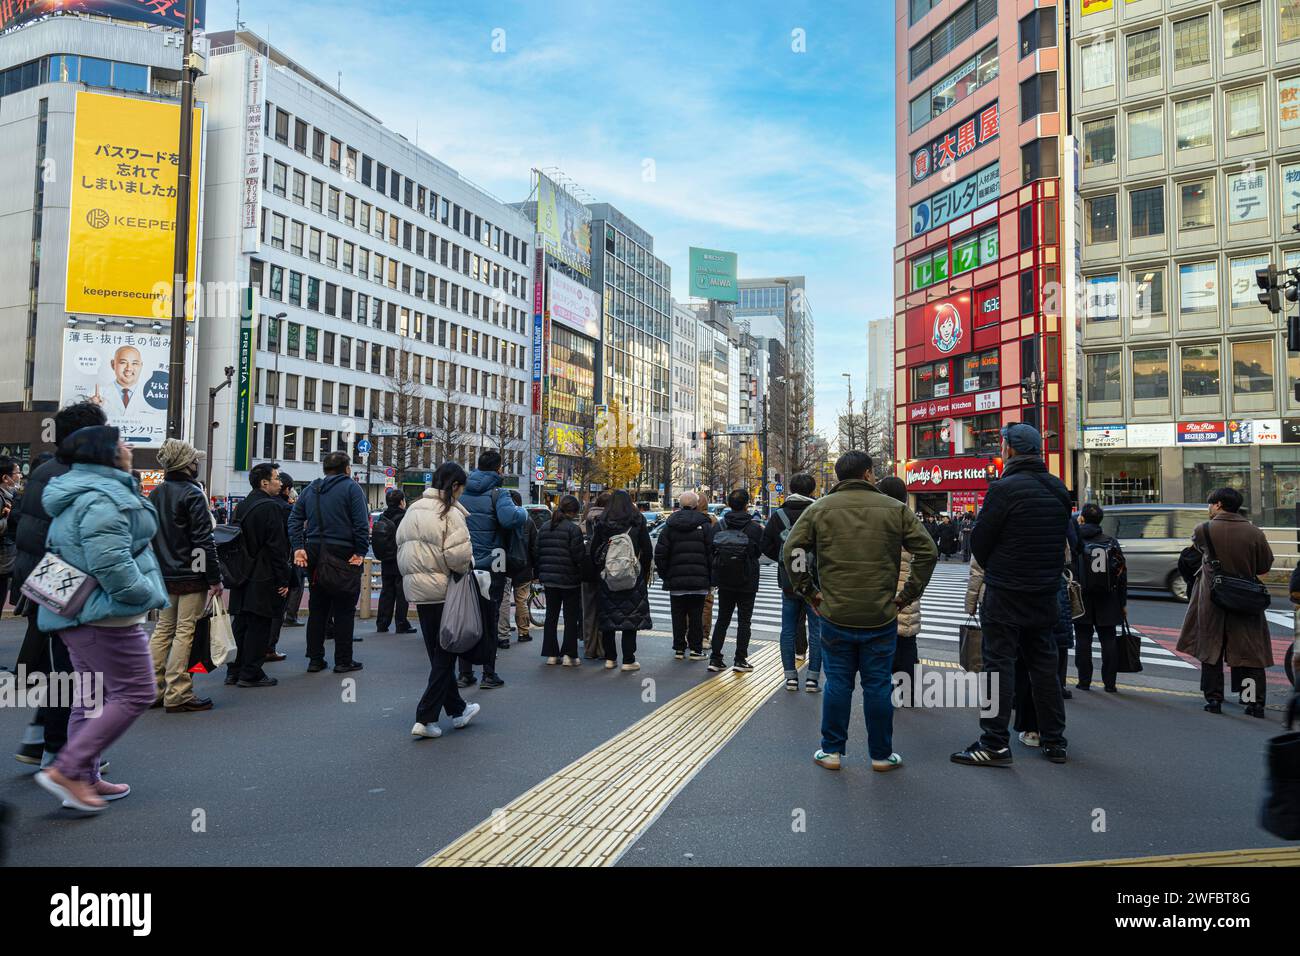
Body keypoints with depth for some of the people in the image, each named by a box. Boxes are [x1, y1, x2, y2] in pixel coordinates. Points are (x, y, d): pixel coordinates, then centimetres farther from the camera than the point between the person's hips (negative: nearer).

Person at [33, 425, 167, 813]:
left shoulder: (77, 492, 15)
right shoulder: (102, 498, -20)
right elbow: (110, 563, -27)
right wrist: (144, 595, -14)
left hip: (77, 614, 11)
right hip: (105, 616, -11)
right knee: (135, 693, -4)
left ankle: (85, 780, 22)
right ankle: (67, 770, -5)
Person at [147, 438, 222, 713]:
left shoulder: (155, 494, 11)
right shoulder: (193, 494, -13)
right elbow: (203, 540, -16)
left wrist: (156, 571, 21)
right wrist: (214, 578, -14)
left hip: (165, 576, 8)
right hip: (191, 576, -8)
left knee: (163, 629, 15)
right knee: (184, 631, -3)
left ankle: (152, 689, 19)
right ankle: (177, 695, -1)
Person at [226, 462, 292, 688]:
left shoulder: (241, 507, 13)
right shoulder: (270, 507, -14)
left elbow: (236, 542, 17)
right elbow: (277, 547, -17)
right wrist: (283, 580, -14)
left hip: (242, 575, 9)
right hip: (263, 579, -8)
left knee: (240, 624, 14)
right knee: (259, 626, -1)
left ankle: (234, 671, 20)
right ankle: (251, 674, 3)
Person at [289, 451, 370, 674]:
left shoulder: (311, 489, 13)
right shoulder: (351, 488, -5)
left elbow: (294, 519, 6)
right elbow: (361, 523, -16)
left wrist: (298, 548, 1)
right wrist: (360, 552, -13)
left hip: (314, 555, 6)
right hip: (344, 555, -5)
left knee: (317, 608, 12)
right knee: (344, 609, 2)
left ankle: (315, 659, 15)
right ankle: (343, 660, 5)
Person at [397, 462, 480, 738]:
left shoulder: (413, 510, 10)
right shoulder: (449, 513, -14)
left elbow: (401, 548, 13)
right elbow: (458, 554, -22)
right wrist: (467, 568, -3)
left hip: (416, 588, 8)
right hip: (442, 589, -8)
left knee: (438, 654, 15)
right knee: (445, 655, 2)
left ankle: (457, 709, 27)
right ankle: (425, 718, 0)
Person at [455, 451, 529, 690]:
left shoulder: (461, 493, 5)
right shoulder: (497, 494, -11)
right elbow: (511, 518, -29)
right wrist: (522, 511, -10)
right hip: (491, 568, -4)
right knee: (489, 621, 6)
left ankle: (464, 673, 14)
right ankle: (489, 674, 9)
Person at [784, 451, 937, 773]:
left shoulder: (819, 509, 1)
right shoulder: (895, 509, 2)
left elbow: (792, 550, -2)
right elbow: (927, 551, 0)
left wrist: (808, 591, 5)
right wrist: (908, 594, 5)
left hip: (835, 614, 0)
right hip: (881, 616, 0)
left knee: (838, 683, 10)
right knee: (878, 685, 9)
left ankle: (832, 751, 18)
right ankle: (881, 755, 20)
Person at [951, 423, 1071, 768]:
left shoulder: (1004, 488, -17)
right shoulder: (1058, 489, 6)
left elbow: (979, 541, -11)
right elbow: (1060, 539, 13)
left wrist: (993, 570, 9)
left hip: (1006, 595, -7)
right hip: (1046, 593, 7)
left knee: (999, 662, -1)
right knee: (1044, 663, 15)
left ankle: (995, 744, 1)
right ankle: (1054, 741, 23)